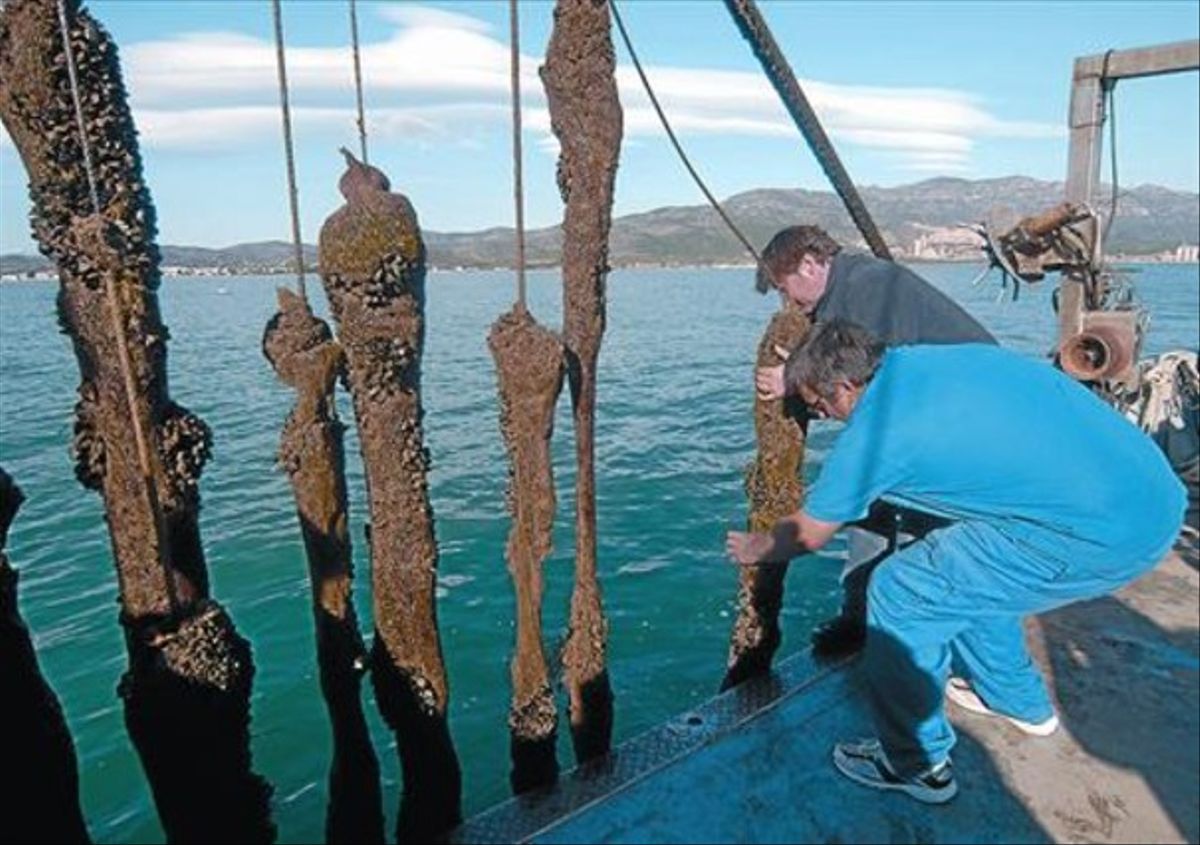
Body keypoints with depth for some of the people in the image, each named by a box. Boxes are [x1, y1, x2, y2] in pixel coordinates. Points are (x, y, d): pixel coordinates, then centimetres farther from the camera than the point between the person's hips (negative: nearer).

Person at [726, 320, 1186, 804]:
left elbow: (806, 536, 4)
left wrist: (753, 549, 25)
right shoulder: (924, 358, 8)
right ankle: (1018, 700, 45)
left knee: (901, 592, -4)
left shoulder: (870, 435, -13)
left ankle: (916, 765, 14)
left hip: (1106, 532, -9)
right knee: (965, 570, 24)